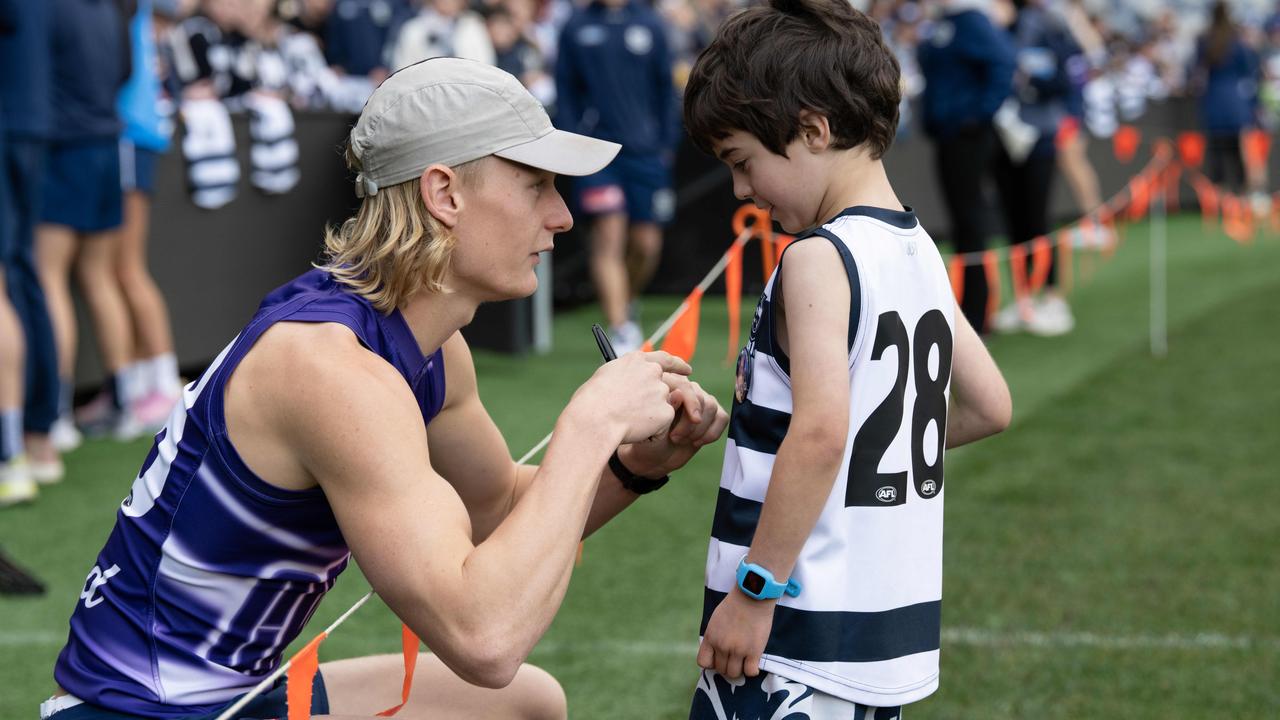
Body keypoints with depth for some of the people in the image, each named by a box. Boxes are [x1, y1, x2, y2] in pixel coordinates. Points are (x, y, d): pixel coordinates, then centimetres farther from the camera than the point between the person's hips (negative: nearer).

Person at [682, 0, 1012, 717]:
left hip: (797, 632, -9)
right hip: (893, 626, 9)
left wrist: (756, 590, -21)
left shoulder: (817, 256, -14)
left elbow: (820, 431, -25)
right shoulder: (921, 252, 11)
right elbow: (990, 406, 20)